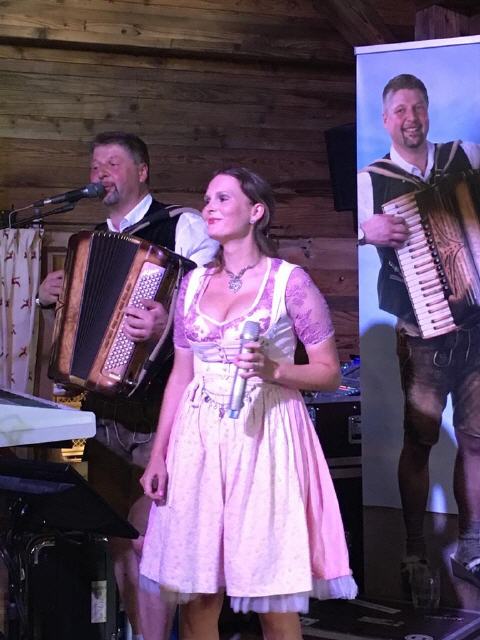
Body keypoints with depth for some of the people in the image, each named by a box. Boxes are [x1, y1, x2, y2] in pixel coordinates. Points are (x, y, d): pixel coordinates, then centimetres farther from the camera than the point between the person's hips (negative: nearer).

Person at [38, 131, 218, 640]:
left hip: (159, 414, -7)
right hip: (103, 411, 7)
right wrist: (51, 296, 9)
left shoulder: (183, 226, -5)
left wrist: (167, 325, -31)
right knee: (118, 540, 12)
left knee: (145, 538, -7)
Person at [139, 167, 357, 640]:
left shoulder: (289, 282, -3)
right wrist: (157, 455, 8)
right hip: (199, 436, 4)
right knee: (196, 594, 5)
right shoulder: (194, 282, 11)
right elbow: (180, 374, 13)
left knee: (275, 600, 0)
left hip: (265, 436, -4)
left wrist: (272, 369, -18)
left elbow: (329, 372, -1)